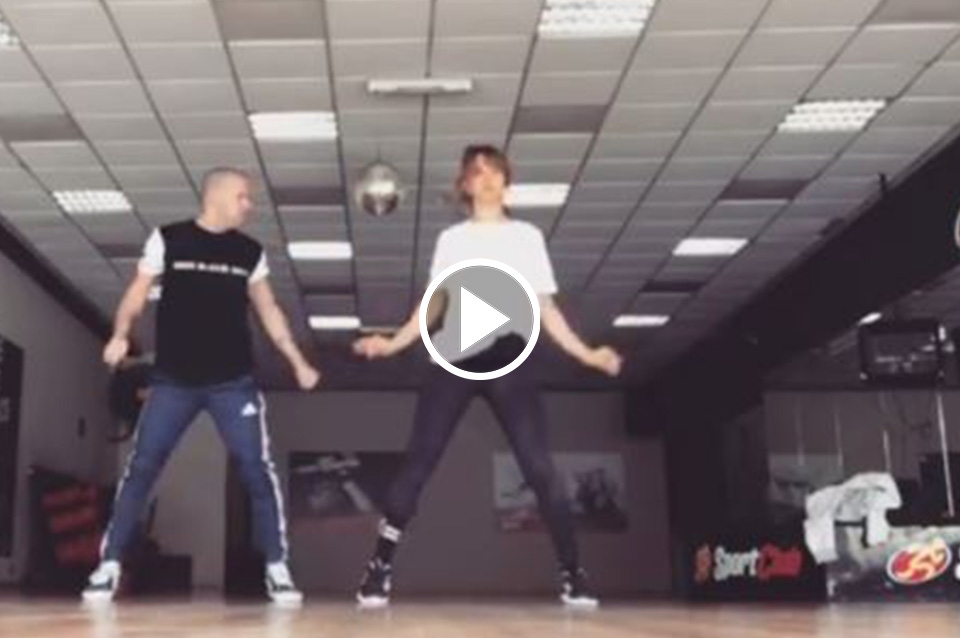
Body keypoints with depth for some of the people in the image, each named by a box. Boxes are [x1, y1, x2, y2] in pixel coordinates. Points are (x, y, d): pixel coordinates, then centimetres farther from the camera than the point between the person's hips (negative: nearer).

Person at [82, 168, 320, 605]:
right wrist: (120, 335, -18)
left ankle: (277, 569, 1)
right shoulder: (168, 239, 1)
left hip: (234, 382, 1)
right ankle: (109, 565, 8)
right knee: (141, 467, -2)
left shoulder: (250, 252, 8)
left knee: (257, 468, -6)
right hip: (174, 380, -1)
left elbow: (268, 312, 14)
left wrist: (298, 363, 10)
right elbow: (138, 293, 0)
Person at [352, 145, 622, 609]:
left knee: (539, 466, -9)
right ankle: (379, 570, -2)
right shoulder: (451, 239, 17)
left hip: (508, 356, 0)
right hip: (455, 355, 1)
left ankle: (572, 576, -4)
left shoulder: (527, 237, 15)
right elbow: (433, 305, 14)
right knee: (418, 464, -6)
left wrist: (584, 353, 2)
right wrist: (393, 344, 1)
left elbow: (545, 308, 12)